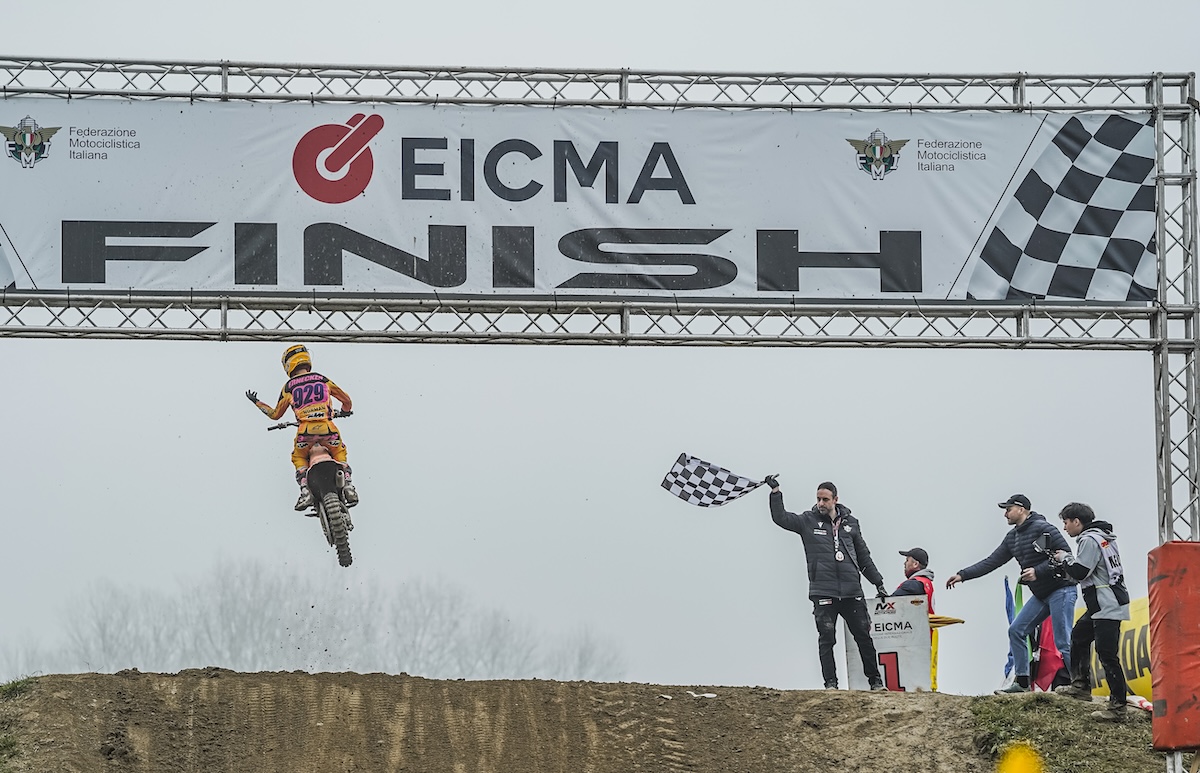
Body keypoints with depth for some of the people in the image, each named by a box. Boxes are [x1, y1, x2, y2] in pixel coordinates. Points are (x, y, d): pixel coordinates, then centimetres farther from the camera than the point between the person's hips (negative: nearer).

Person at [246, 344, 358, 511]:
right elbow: (346, 399, 19)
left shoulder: (288, 387, 10)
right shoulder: (322, 380, 14)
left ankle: (305, 491, 3)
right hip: (328, 428, 1)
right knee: (339, 453, 26)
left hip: (305, 431, -1)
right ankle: (348, 486, 4)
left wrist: (256, 402, 35)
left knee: (298, 458, 25)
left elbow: (275, 414, 20)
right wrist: (345, 410, 43)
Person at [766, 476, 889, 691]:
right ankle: (830, 683, 2)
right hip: (823, 591, -2)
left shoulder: (850, 523, 12)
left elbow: (864, 557, 19)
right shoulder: (808, 521, 6)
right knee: (826, 639, -3)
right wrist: (776, 492, -13)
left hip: (852, 591, 2)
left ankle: (875, 680, 10)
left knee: (864, 636, 3)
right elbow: (780, 518, -3)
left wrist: (878, 582, 17)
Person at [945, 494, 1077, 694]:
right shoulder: (1012, 537, 13)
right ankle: (1022, 682, 9)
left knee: (1063, 643, -13)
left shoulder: (1042, 528, -14)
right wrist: (962, 575, 10)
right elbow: (992, 562, 15)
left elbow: (1066, 554, -18)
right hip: (1041, 594, 9)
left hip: (1061, 590, -9)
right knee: (1016, 631, 5)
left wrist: (1038, 571, -23)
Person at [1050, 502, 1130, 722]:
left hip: (1108, 608, -11)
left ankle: (1118, 707, -12)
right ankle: (1081, 685, 30)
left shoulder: (1090, 540, -14)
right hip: (1101, 606, 11)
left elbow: (1079, 572, -19)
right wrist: (1065, 561, 11)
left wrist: (1064, 558, -1)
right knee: (1079, 637, 24)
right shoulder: (1102, 537, 17)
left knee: (1107, 656, -11)